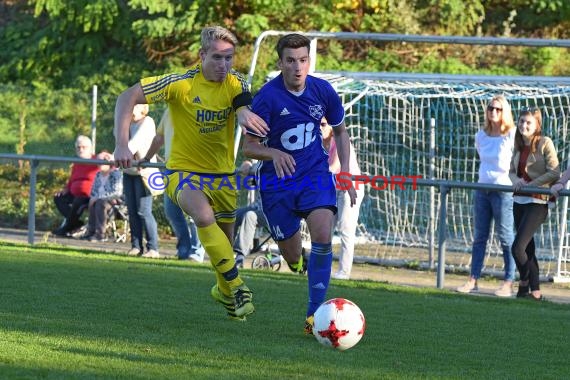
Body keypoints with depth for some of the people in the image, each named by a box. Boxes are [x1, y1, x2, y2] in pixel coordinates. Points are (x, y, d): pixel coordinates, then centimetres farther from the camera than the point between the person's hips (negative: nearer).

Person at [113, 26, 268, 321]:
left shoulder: (236, 84, -6)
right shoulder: (181, 84, -17)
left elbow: (244, 109, -26)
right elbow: (127, 97, -18)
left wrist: (246, 115, -52)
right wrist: (121, 144, -28)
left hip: (222, 175, 4)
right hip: (184, 171, -4)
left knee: (223, 242, 14)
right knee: (204, 216, -33)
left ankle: (224, 290, 45)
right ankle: (237, 286, -24)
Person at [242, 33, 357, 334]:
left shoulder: (323, 91, -6)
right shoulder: (267, 97, -17)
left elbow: (340, 131, 12)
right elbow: (249, 146, -13)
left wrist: (345, 172, 3)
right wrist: (275, 154, -33)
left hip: (315, 174, 1)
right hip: (277, 182, -1)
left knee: (323, 236, -23)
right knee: (293, 258, 6)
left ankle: (315, 313, -17)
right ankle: (298, 261, 48)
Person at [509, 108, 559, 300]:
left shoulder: (544, 143, -9)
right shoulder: (519, 145, 11)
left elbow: (554, 172, -13)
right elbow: (512, 171, 18)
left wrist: (531, 184, -16)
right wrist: (516, 181, -5)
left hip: (537, 202, -7)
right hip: (519, 201, 7)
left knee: (518, 247, -13)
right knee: (528, 248, 10)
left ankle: (524, 282, 7)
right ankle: (535, 291, 16)